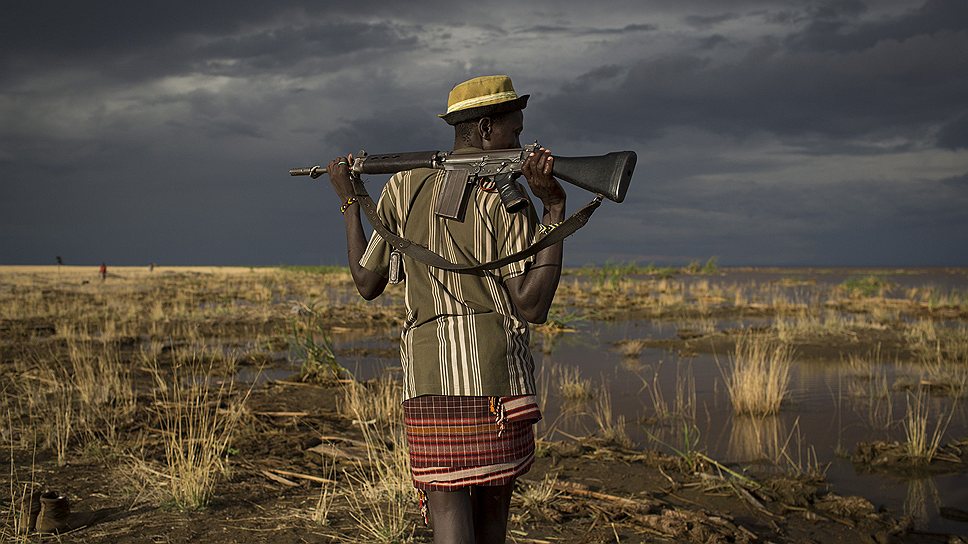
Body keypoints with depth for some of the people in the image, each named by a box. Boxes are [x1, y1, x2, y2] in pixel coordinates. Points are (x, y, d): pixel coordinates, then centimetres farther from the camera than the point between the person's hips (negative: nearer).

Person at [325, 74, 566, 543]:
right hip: (497, 378, -2)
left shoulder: (403, 186, 9)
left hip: (426, 380, 2)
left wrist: (349, 202, 30)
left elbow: (367, 284, 18)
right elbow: (531, 306, -11)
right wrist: (555, 207, -9)